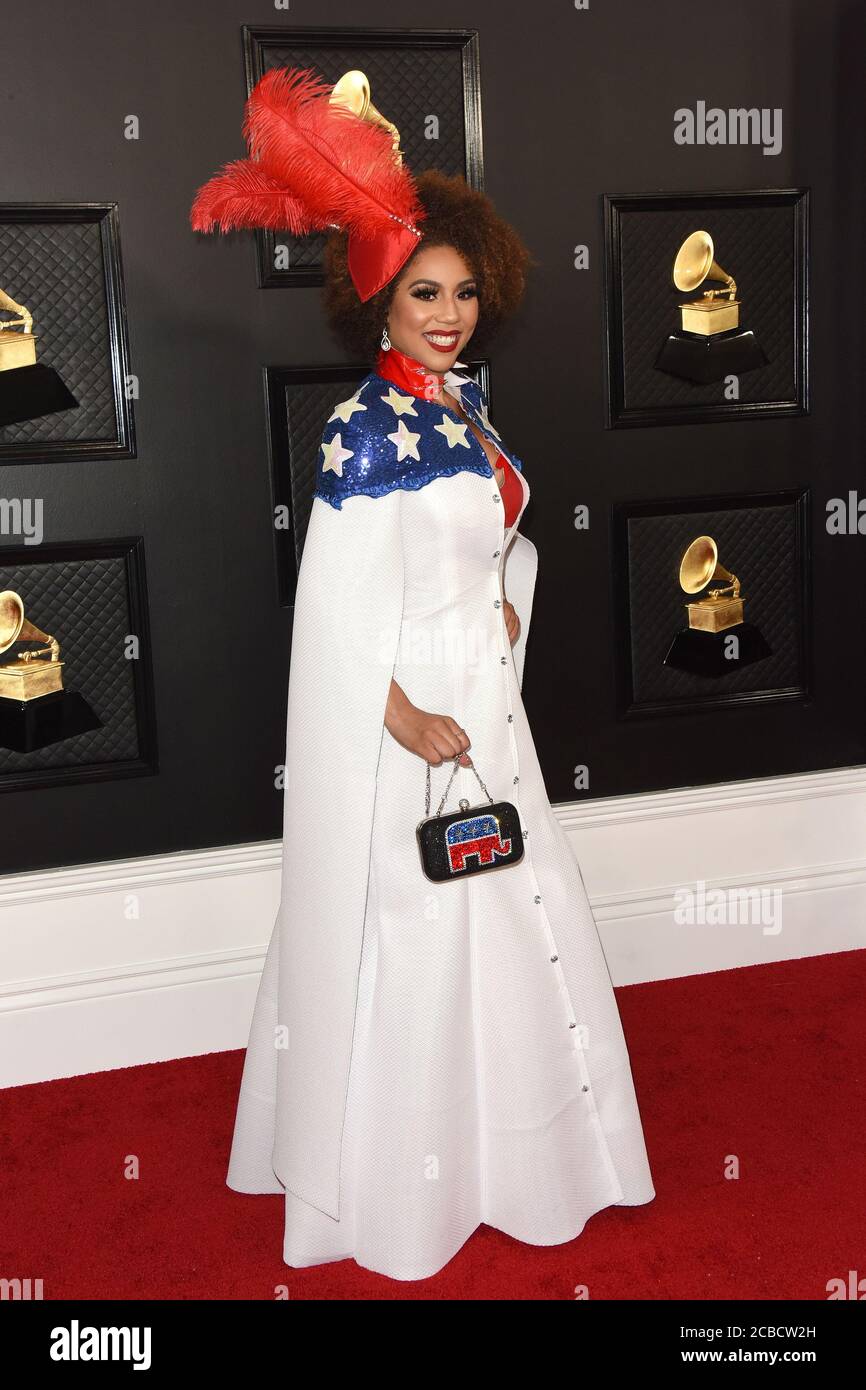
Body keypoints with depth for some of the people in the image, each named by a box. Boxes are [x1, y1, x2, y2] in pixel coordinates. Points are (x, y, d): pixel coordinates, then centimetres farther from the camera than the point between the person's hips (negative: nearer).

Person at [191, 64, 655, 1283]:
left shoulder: (465, 405, 7)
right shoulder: (365, 428, -17)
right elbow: (341, 607, -20)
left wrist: (507, 604, 2)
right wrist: (413, 722, -18)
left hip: (483, 701, 9)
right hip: (400, 714, -8)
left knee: (505, 909, 18)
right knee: (409, 932, 4)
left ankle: (504, 1138, 39)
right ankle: (399, 1180, 24)